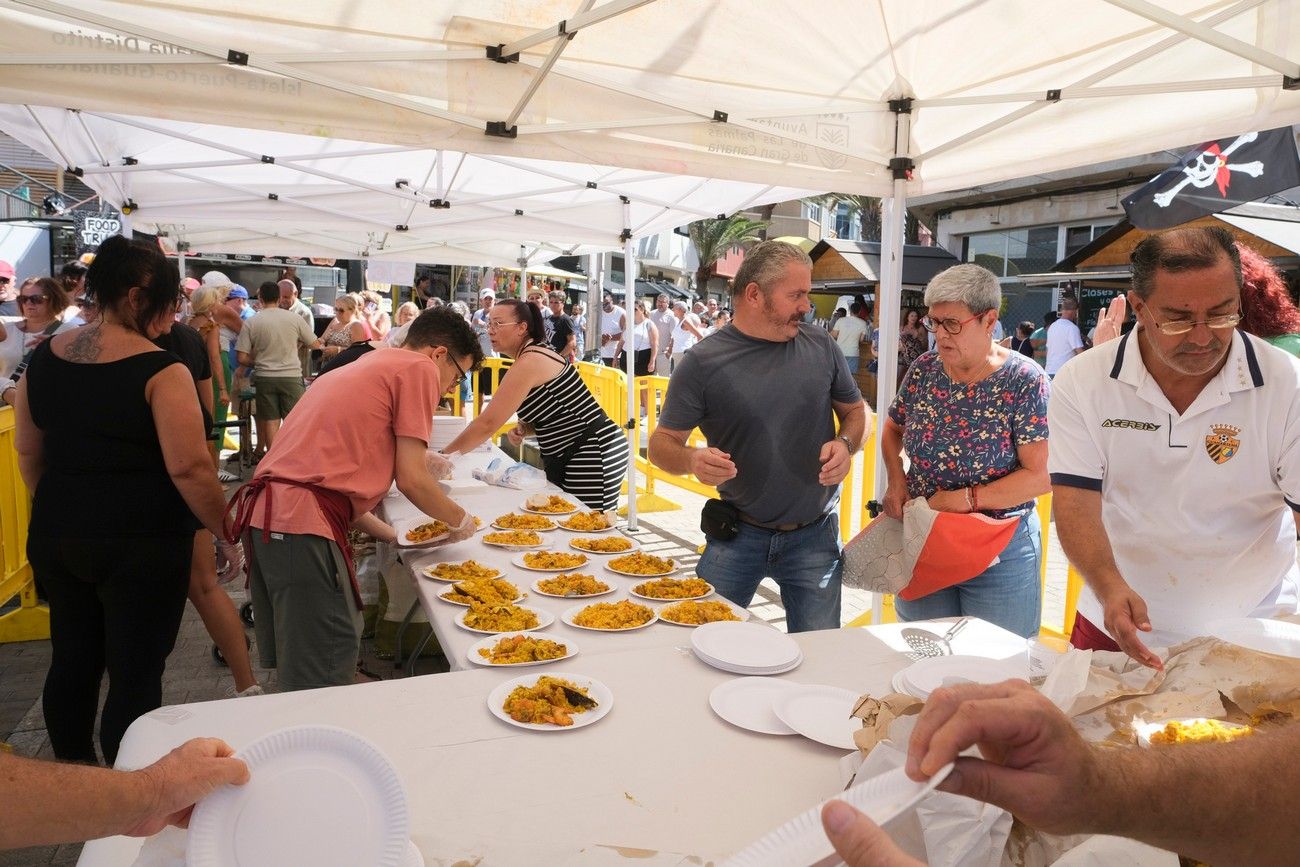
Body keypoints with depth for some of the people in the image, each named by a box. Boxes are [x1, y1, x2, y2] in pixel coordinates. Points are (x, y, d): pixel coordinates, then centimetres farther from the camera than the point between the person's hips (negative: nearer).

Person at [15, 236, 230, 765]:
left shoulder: (45, 358, 5)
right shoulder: (160, 371, -16)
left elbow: (28, 452, 13)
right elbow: (188, 468, -21)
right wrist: (227, 531, -10)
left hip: (57, 540, 7)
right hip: (142, 545, -7)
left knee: (72, 660, 20)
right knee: (136, 675, 4)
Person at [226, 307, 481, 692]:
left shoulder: (365, 366, 27)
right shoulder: (419, 368, 0)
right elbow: (411, 478, -6)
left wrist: (390, 534, 25)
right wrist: (459, 520, 12)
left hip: (262, 513, 10)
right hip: (303, 523, -9)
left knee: (299, 668, 20)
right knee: (325, 677, -1)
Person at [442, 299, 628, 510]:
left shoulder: (530, 362, -19)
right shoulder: (536, 355, 12)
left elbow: (487, 423, -21)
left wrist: (445, 454, -14)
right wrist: (523, 429, 0)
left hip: (593, 457, -10)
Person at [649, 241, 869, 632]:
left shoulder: (820, 346, 0)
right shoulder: (703, 362, -9)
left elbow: (856, 411, 12)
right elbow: (662, 442, -5)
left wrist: (846, 444, -11)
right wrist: (693, 460, -27)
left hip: (815, 537, 2)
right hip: (737, 534, -1)